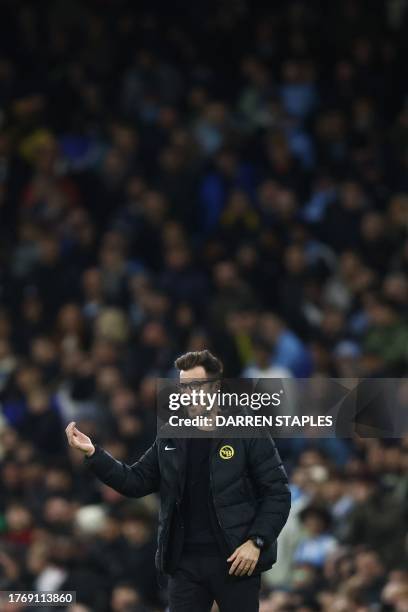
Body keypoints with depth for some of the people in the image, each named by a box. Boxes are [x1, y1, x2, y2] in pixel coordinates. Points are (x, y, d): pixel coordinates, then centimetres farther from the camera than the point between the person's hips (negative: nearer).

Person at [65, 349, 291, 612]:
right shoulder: (170, 439, 11)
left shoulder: (248, 434, -4)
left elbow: (277, 493, -4)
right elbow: (136, 481, 11)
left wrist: (256, 542, -14)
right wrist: (93, 453, 0)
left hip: (235, 560, -4)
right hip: (185, 562, 4)